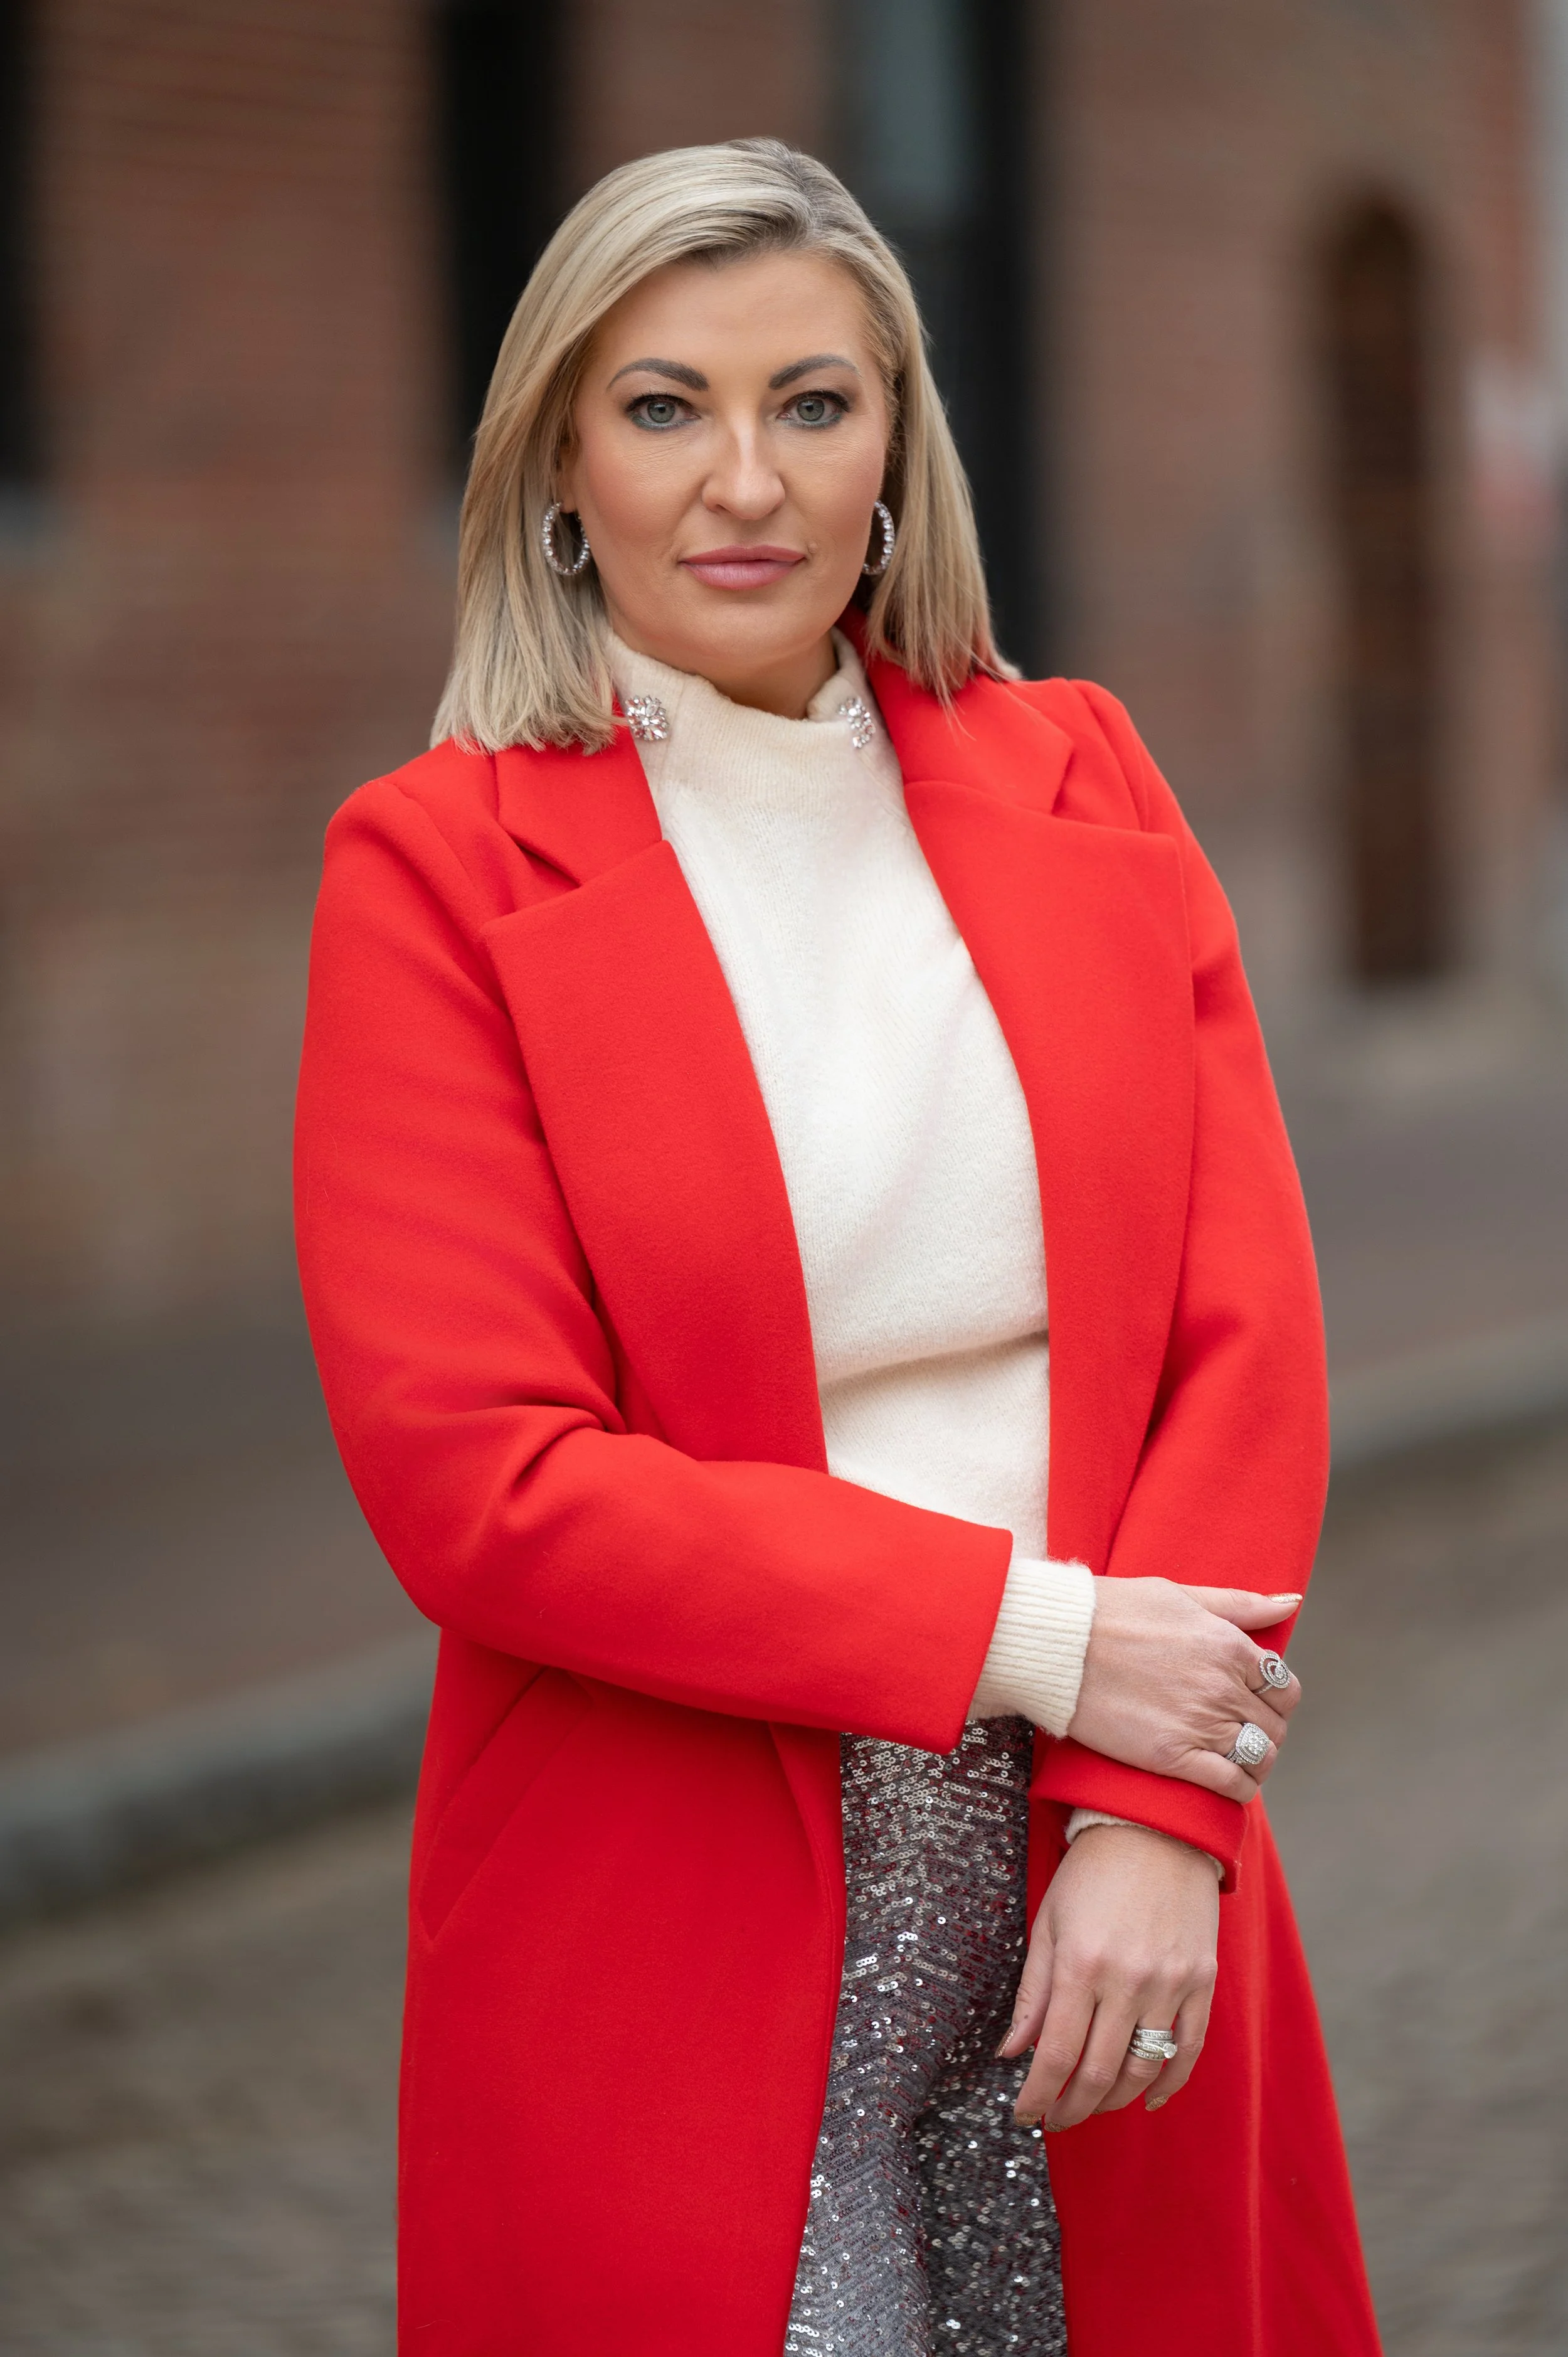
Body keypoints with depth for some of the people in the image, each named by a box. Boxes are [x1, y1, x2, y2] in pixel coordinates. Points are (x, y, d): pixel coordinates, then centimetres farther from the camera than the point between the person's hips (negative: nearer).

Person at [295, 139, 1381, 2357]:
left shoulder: (1079, 780, 7)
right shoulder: (434, 869, -5)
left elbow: (1246, 1328, 2)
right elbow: (473, 1474, -12)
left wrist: (1158, 1819, -11)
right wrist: (1028, 1634, -15)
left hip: (1118, 1880, 4)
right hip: (677, 1927, -3)